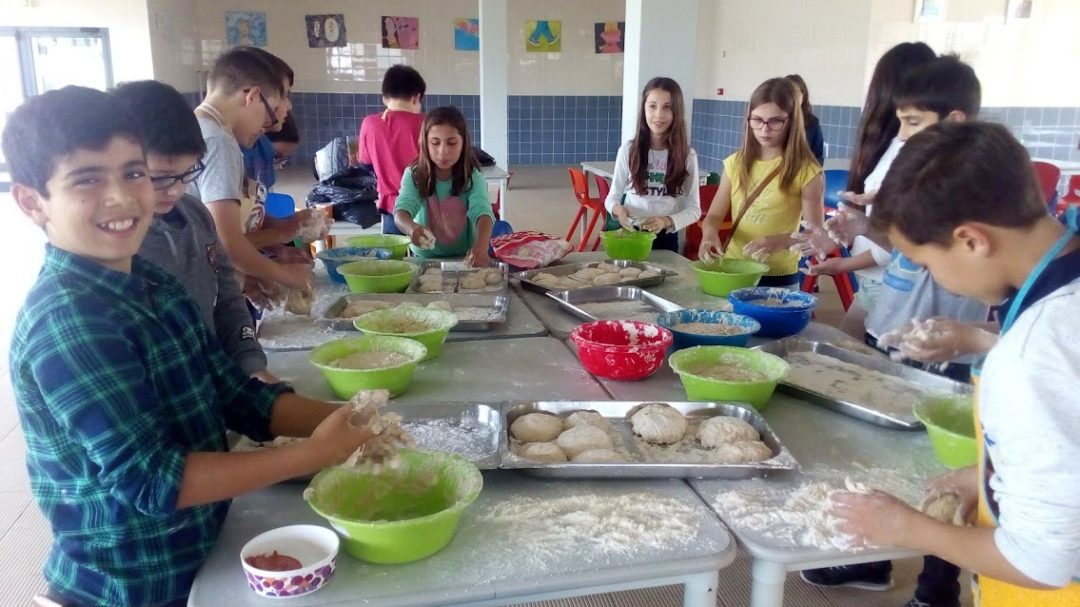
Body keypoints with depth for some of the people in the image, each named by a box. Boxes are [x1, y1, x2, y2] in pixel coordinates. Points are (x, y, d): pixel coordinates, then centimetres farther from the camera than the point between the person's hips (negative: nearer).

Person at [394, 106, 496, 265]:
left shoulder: (473, 178, -9)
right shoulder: (414, 175, -7)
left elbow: (482, 212, -25)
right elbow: (402, 210, -23)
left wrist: (481, 245, -47)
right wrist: (411, 228, -47)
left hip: (465, 260, -1)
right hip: (424, 260, 1)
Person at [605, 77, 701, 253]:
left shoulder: (687, 155, -4)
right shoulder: (628, 150, -3)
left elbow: (694, 209, -2)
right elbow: (613, 196, 2)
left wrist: (667, 221, -20)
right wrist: (617, 209, -20)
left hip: (666, 239, 0)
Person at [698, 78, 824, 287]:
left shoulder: (806, 170, -9)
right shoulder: (736, 163, 3)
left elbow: (816, 233, -11)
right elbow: (715, 215, 5)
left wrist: (779, 241, -30)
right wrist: (709, 232, -18)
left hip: (779, 278, -3)